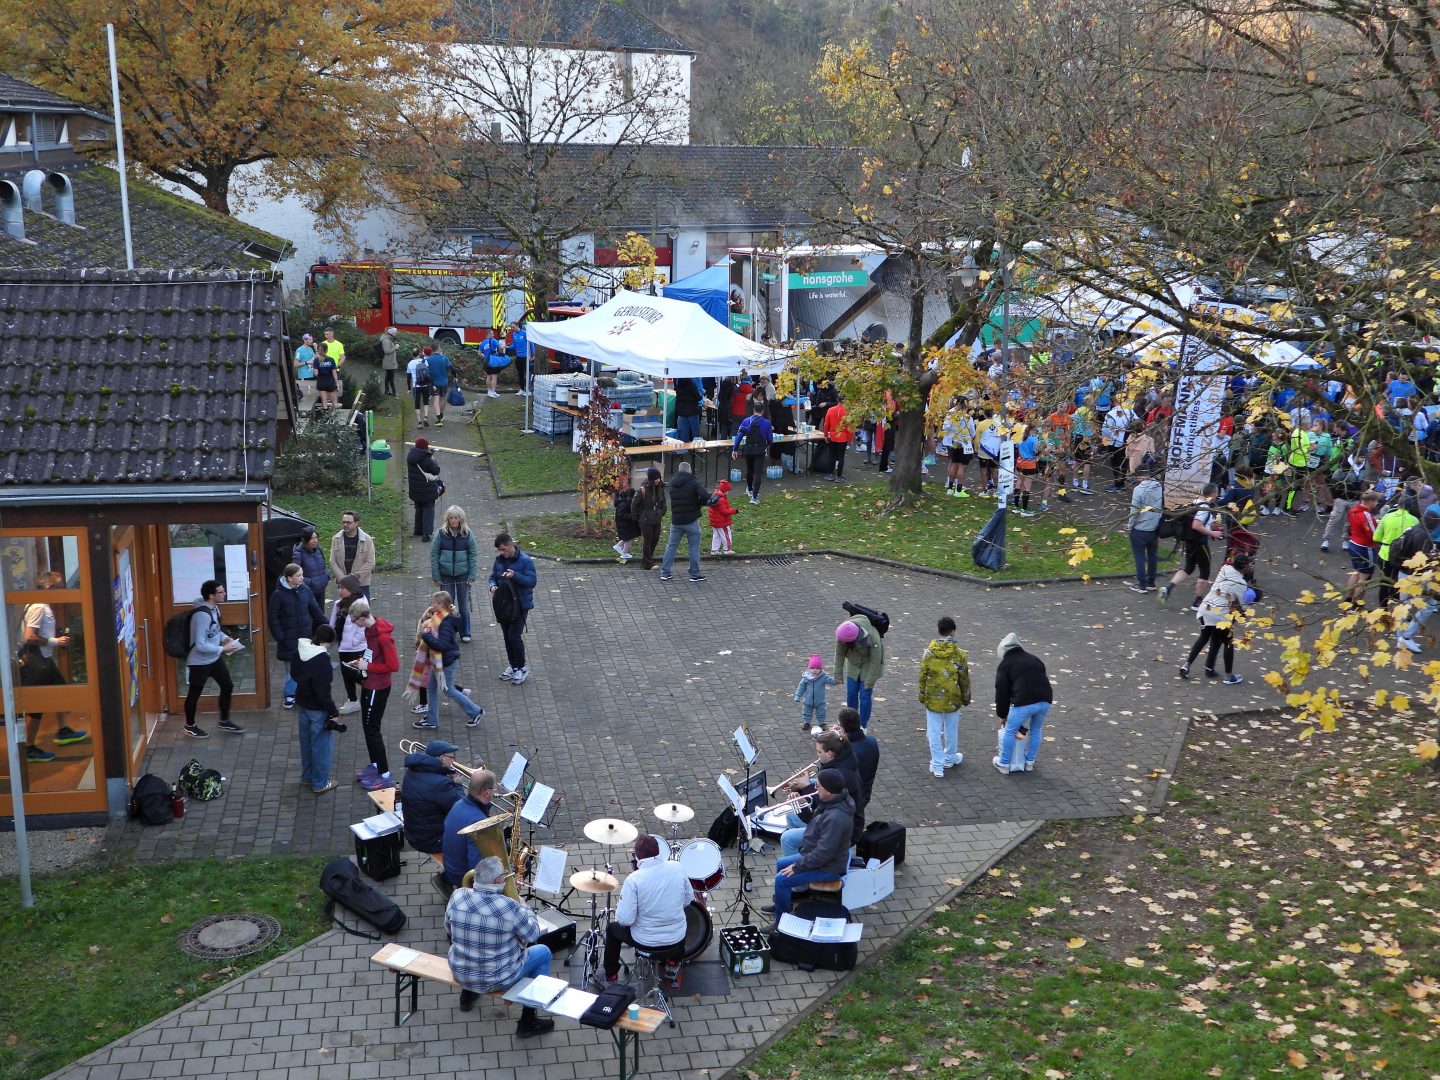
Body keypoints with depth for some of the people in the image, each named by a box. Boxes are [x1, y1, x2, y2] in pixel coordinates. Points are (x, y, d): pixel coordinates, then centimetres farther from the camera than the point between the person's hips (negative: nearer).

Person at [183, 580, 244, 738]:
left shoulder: (214, 608, -1)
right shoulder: (202, 615, -30)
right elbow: (200, 645, -30)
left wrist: (225, 637, -1)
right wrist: (222, 648, -22)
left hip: (215, 658, 9)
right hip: (200, 661, -9)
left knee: (227, 686, 16)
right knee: (194, 693, 10)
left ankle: (224, 721, 33)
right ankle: (189, 727, 29)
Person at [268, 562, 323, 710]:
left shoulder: (305, 591, -1)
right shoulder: (278, 595, -11)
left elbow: (316, 611, 6)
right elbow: (273, 618, -7)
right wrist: (279, 637, -13)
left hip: (305, 637, 3)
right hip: (288, 640, -3)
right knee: (291, 668, 7)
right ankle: (290, 695, 20)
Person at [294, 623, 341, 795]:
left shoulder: (300, 649, -4)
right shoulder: (322, 659, -29)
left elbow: (295, 674, 12)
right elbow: (323, 690, -26)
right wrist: (333, 711, -18)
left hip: (302, 702, 8)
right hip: (317, 708, -8)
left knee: (306, 741, 24)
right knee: (321, 745, 7)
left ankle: (307, 775, 40)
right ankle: (320, 783, 17)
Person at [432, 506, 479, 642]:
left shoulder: (467, 534, -5)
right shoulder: (441, 534, -7)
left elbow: (473, 555, -1)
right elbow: (434, 555, -3)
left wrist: (472, 576, -5)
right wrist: (436, 576, -5)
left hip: (463, 575, 0)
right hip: (446, 575, 0)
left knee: (464, 605, 8)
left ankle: (465, 633, 23)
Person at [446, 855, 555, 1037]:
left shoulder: (457, 896, -14)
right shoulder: (509, 907, -26)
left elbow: (449, 929, 5)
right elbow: (532, 934, -9)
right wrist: (525, 908, 8)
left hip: (460, 974, 5)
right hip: (498, 980, -5)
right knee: (543, 953, 18)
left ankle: (468, 994, 43)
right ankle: (527, 1021, 20)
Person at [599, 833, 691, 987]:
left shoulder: (633, 880, -24)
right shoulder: (677, 868, -12)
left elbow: (625, 919, -22)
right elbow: (688, 899, 2)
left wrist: (619, 908, -1)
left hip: (646, 942, -3)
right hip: (677, 939, 3)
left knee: (613, 928, 28)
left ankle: (610, 976, 38)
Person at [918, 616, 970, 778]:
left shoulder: (929, 652, -11)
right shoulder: (959, 653, -12)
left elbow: (923, 676, -3)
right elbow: (964, 679, -4)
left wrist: (922, 696, 12)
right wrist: (966, 698, 11)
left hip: (933, 699, 0)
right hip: (953, 699, 0)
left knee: (934, 732, 7)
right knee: (951, 730, 20)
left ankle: (937, 766, 10)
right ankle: (950, 758, 38)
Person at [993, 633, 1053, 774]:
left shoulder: (1005, 664, 12)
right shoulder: (1034, 659, 27)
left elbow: (1002, 692, 13)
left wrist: (1002, 715, 24)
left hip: (1024, 702, -5)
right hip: (1045, 700, 5)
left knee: (1010, 732, 12)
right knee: (1035, 732, 24)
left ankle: (1004, 764, 22)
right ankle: (1029, 763, 34)